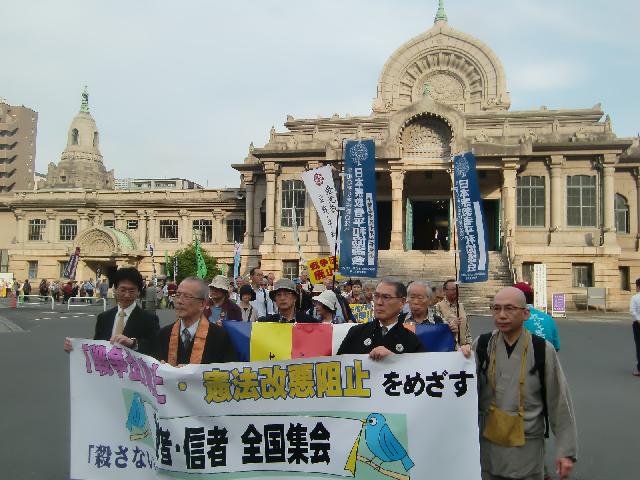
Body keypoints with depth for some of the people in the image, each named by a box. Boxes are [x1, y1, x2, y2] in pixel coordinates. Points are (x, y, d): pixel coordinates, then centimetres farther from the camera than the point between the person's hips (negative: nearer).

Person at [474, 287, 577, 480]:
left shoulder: (543, 350, -9)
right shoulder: (482, 345, -4)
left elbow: (559, 402, -5)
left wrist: (566, 451, -4)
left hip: (527, 448, -1)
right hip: (488, 444, 2)